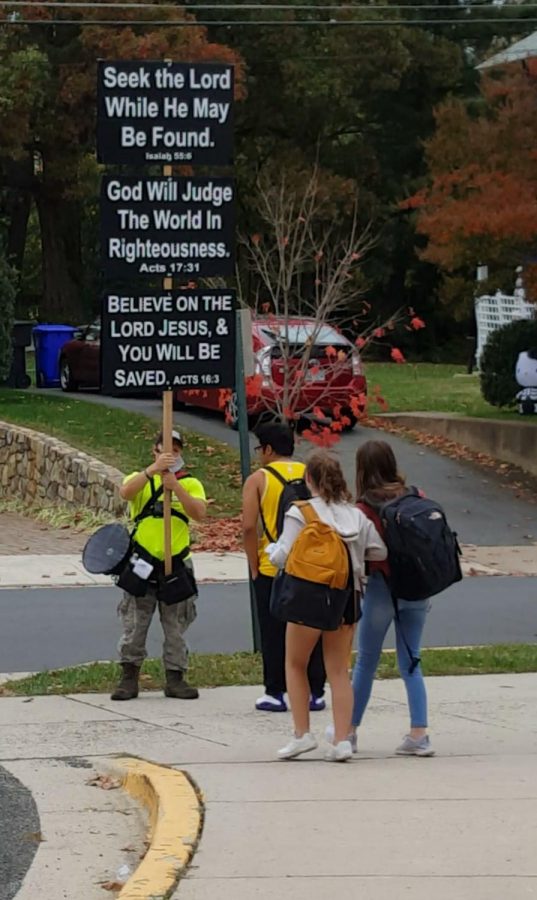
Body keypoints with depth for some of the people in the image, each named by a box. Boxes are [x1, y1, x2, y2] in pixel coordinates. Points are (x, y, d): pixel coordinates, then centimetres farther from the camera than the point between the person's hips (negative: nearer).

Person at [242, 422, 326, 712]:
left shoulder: (258, 479, -4)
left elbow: (249, 527, -12)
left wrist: (254, 566, -2)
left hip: (271, 569, -3)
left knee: (274, 634, 4)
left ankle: (275, 694, 5)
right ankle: (315, 693, 12)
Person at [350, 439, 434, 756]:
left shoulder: (366, 508, -12)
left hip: (382, 587, -4)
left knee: (366, 662, 9)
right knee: (410, 662, 9)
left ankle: (349, 730, 18)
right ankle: (419, 734, 1)